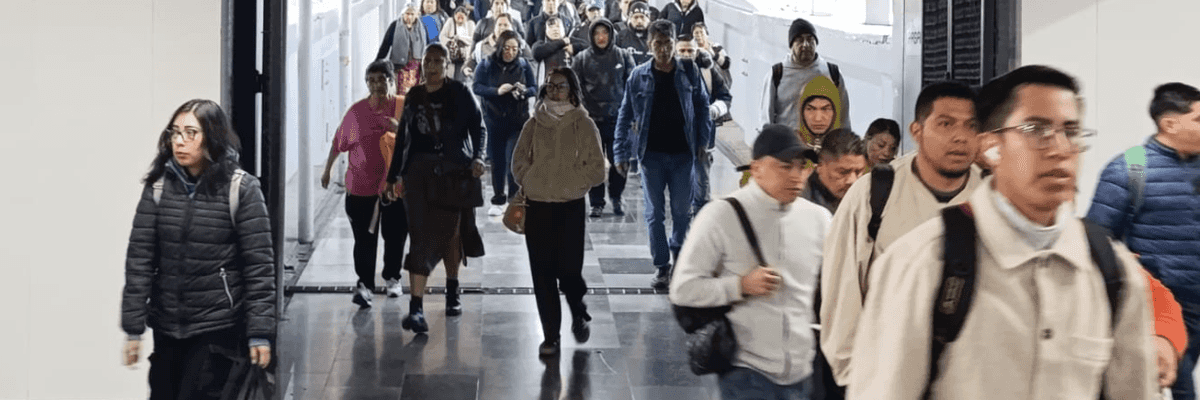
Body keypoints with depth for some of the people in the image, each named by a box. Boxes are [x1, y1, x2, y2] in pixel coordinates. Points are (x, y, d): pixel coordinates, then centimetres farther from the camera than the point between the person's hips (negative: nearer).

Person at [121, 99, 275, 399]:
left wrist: (260, 332, -11)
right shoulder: (158, 186, 1)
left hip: (217, 327, -4)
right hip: (166, 326, 4)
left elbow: (259, 265, -9)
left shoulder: (241, 189, -9)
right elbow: (140, 257, 1)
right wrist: (133, 327, -2)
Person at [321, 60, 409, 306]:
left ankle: (392, 278, 30)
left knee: (395, 236, 10)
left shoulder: (404, 107, -1)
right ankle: (364, 284, -5)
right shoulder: (357, 111, 1)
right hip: (361, 185, 0)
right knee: (364, 239, -7)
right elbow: (339, 142, 11)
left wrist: (399, 128, -19)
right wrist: (327, 170, 16)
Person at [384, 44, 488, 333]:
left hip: (454, 172, -1)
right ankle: (416, 307, -16)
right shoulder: (414, 97, 10)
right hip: (419, 171, 1)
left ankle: (452, 292, 35)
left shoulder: (459, 93, 1)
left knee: (451, 233, 13)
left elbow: (477, 126, -4)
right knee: (422, 236, -9)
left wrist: (477, 157, -21)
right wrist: (393, 177, 12)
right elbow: (402, 137, 13)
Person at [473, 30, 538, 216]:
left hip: (518, 120, -1)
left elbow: (534, 88, 5)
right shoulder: (487, 65, -1)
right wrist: (497, 91, -22)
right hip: (494, 120, 1)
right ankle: (497, 201, 20)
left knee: (513, 159, -12)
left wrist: (524, 91, -17)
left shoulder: (523, 65, 2)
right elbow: (477, 87, -6)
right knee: (497, 161, 9)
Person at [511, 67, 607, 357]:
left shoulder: (583, 125, 0)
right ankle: (550, 335, 13)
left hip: (571, 207, -2)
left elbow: (597, 168, 0)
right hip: (537, 206, 2)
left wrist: (570, 181, -8)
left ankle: (579, 314, 27)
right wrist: (529, 182, 0)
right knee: (542, 273, 2)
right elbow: (519, 160, 15)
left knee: (569, 270, -5)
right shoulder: (534, 124, 8)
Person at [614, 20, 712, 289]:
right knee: (655, 213, 3)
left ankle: (679, 252, 33)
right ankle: (662, 266, 11)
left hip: (682, 153, 0)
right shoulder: (639, 77, -2)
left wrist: (703, 140, 2)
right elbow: (625, 116, 2)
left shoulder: (689, 73, 0)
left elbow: (702, 106, 9)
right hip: (652, 154, 0)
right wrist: (621, 153, -1)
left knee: (682, 210, 8)